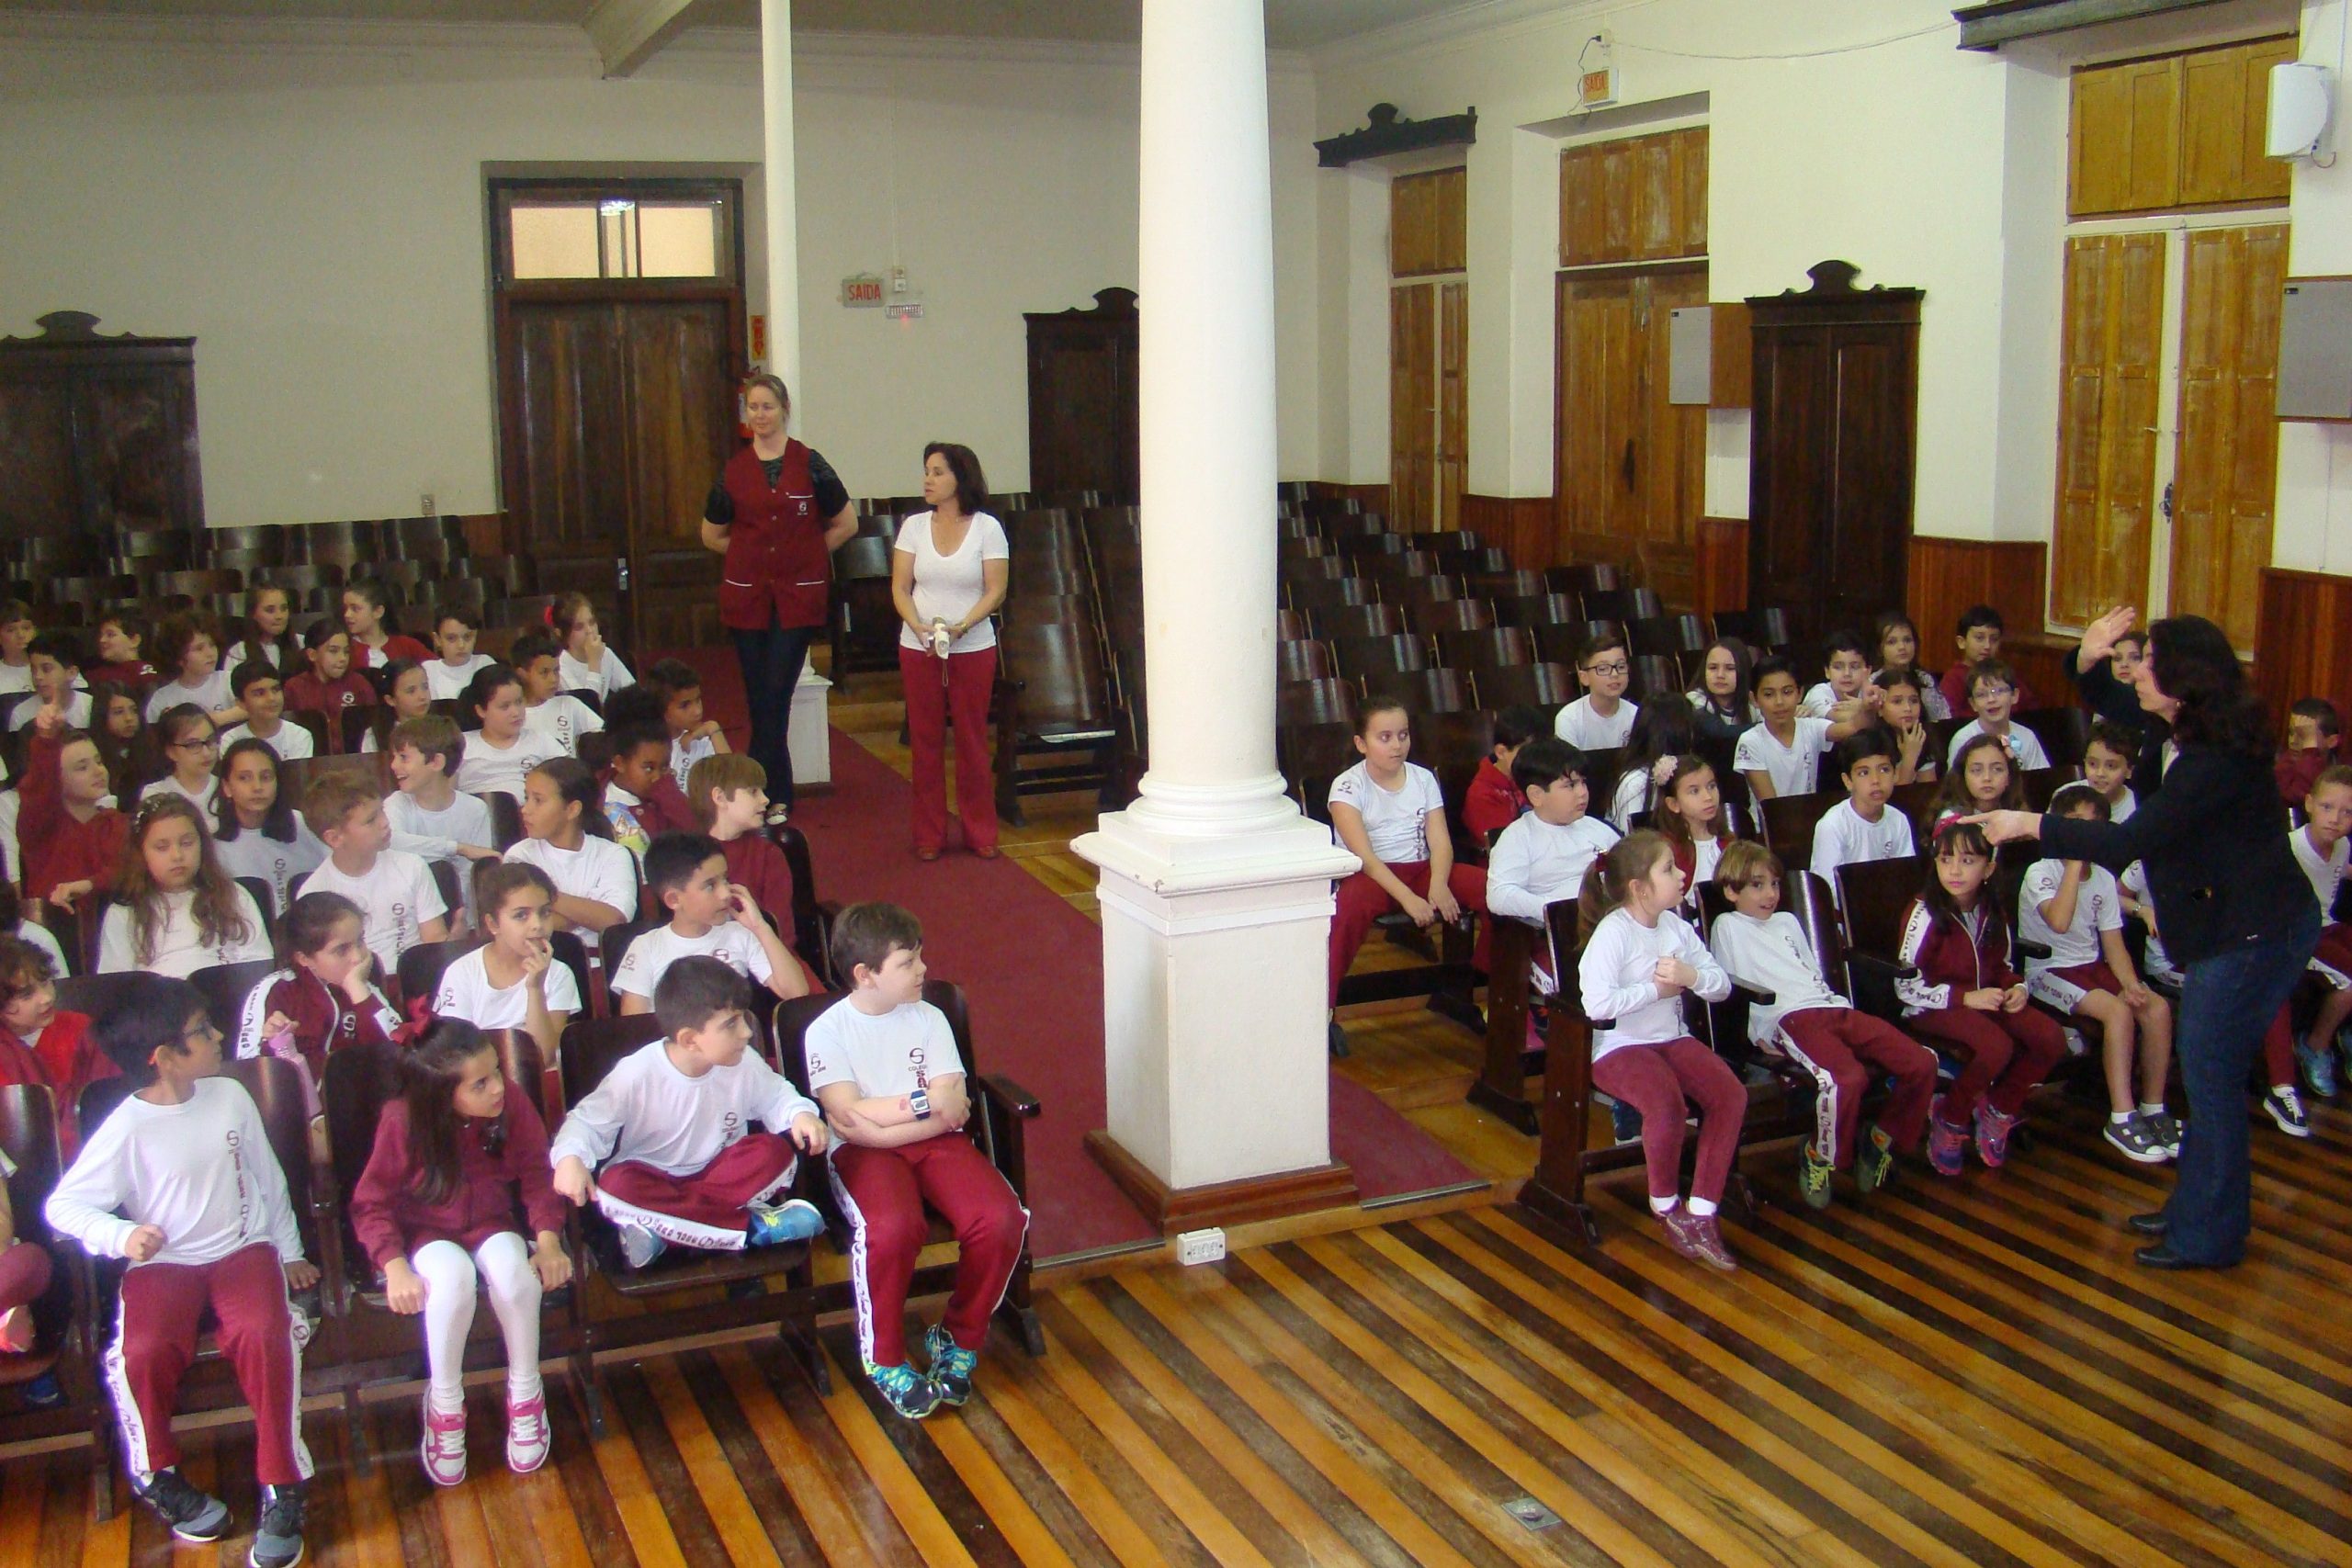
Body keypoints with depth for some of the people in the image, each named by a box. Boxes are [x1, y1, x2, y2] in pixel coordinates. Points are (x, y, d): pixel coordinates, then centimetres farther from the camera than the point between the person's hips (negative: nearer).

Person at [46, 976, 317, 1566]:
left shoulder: (230, 1097, 5)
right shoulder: (128, 1129, -8)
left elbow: (268, 1180, 16)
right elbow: (63, 1205, -6)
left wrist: (290, 1251, 18)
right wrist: (121, 1236, -23)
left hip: (243, 1249, 2)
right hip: (163, 1264, -2)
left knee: (263, 1334, -29)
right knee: (144, 1353, -30)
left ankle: (282, 1491, -16)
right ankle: (160, 1478, 1)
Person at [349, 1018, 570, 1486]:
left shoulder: (511, 1101, -16)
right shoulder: (403, 1121, -21)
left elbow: (536, 1173, -5)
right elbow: (372, 1203, -13)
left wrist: (548, 1239, -17)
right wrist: (395, 1267, -25)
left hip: (492, 1225, 2)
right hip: (427, 1233, -2)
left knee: (512, 1269, -32)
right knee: (453, 1276, -36)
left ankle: (525, 1394, -8)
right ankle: (444, 1403, -11)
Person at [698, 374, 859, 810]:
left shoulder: (809, 464, 1)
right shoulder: (733, 469, 7)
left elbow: (846, 524, 9)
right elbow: (712, 535, 19)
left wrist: (803, 554, 6)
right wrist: (756, 553, 10)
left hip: (799, 595, -2)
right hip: (747, 595, 2)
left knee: (775, 696, -6)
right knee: (761, 700, 3)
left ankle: (768, 795, 2)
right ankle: (777, 796, 11)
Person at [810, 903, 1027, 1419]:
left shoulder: (929, 1019, 10)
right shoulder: (828, 1030, 0)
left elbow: (953, 1110, 0)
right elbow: (847, 1120, -11)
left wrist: (882, 1116, -11)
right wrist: (923, 1101, -7)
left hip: (936, 1143, 4)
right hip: (861, 1153, -4)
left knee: (1001, 1219, -24)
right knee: (891, 1228, -36)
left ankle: (958, 1338, 2)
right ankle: (884, 1358, -9)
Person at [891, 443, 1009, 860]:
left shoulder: (987, 527, -3)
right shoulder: (914, 526, 4)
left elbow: (996, 591, -6)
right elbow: (900, 588, 2)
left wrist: (961, 627, -20)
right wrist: (918, 626, -16)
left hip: (973, 648, -2)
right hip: (918, 649, 2)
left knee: (972, 741, 3)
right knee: (925, 741, 5)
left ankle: (980, 832, 14)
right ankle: (929, 836, 14)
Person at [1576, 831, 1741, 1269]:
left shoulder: (1676, 926, 9)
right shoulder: (1613, 932, -15)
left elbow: (1722, 985, 9)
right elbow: (1595, 1003, -29)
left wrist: (1692, 976, -13)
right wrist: (1656, 989, -18)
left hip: (1672, 1038, 7)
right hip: (1618, 1047, -7)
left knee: (1731, 1094, -17)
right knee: (1667, 1103, -33)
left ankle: (1700, 1214, -10)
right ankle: (1665, 1204, -3)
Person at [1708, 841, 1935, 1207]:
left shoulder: (1788, 921, 32)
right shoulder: (1727, 925, 11)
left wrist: (1836, 1004, 15)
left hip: (1833, 1008, 7)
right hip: (1786, 1018, -7)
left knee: (1922, 1062, -11)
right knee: (1846, 1078, -37)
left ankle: (1881, 1142, 9)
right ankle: (1820, 1159, -12)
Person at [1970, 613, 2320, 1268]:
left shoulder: (2216, 759, -26)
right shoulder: (2178, 734, 5)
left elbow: (2128, 841, -28)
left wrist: (2031, 825, -21)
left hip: (2256, 933, -11)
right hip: (2228, 926, 11)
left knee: (2212, 1076, -2)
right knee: (2205, 1071, 17)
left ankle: (2208, 1236, 10)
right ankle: (2194, 1208, 30)